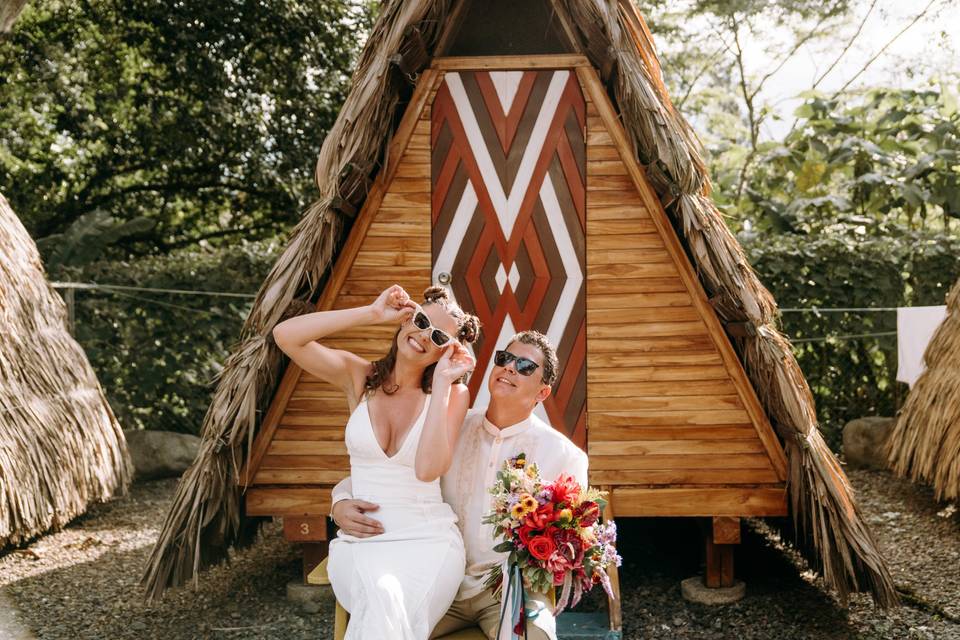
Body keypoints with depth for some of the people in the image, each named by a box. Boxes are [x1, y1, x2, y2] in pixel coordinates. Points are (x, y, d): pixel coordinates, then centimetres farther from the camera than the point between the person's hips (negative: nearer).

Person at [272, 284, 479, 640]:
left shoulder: (452, 393, 0)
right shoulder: (358, 377, 5)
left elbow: (428, 469, -16)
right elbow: (285, 335, -9)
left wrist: (442, 384, -13)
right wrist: (372, 314, -9)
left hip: (428, 540, -1)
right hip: (360, 542, 1)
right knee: (380, 599, -34)